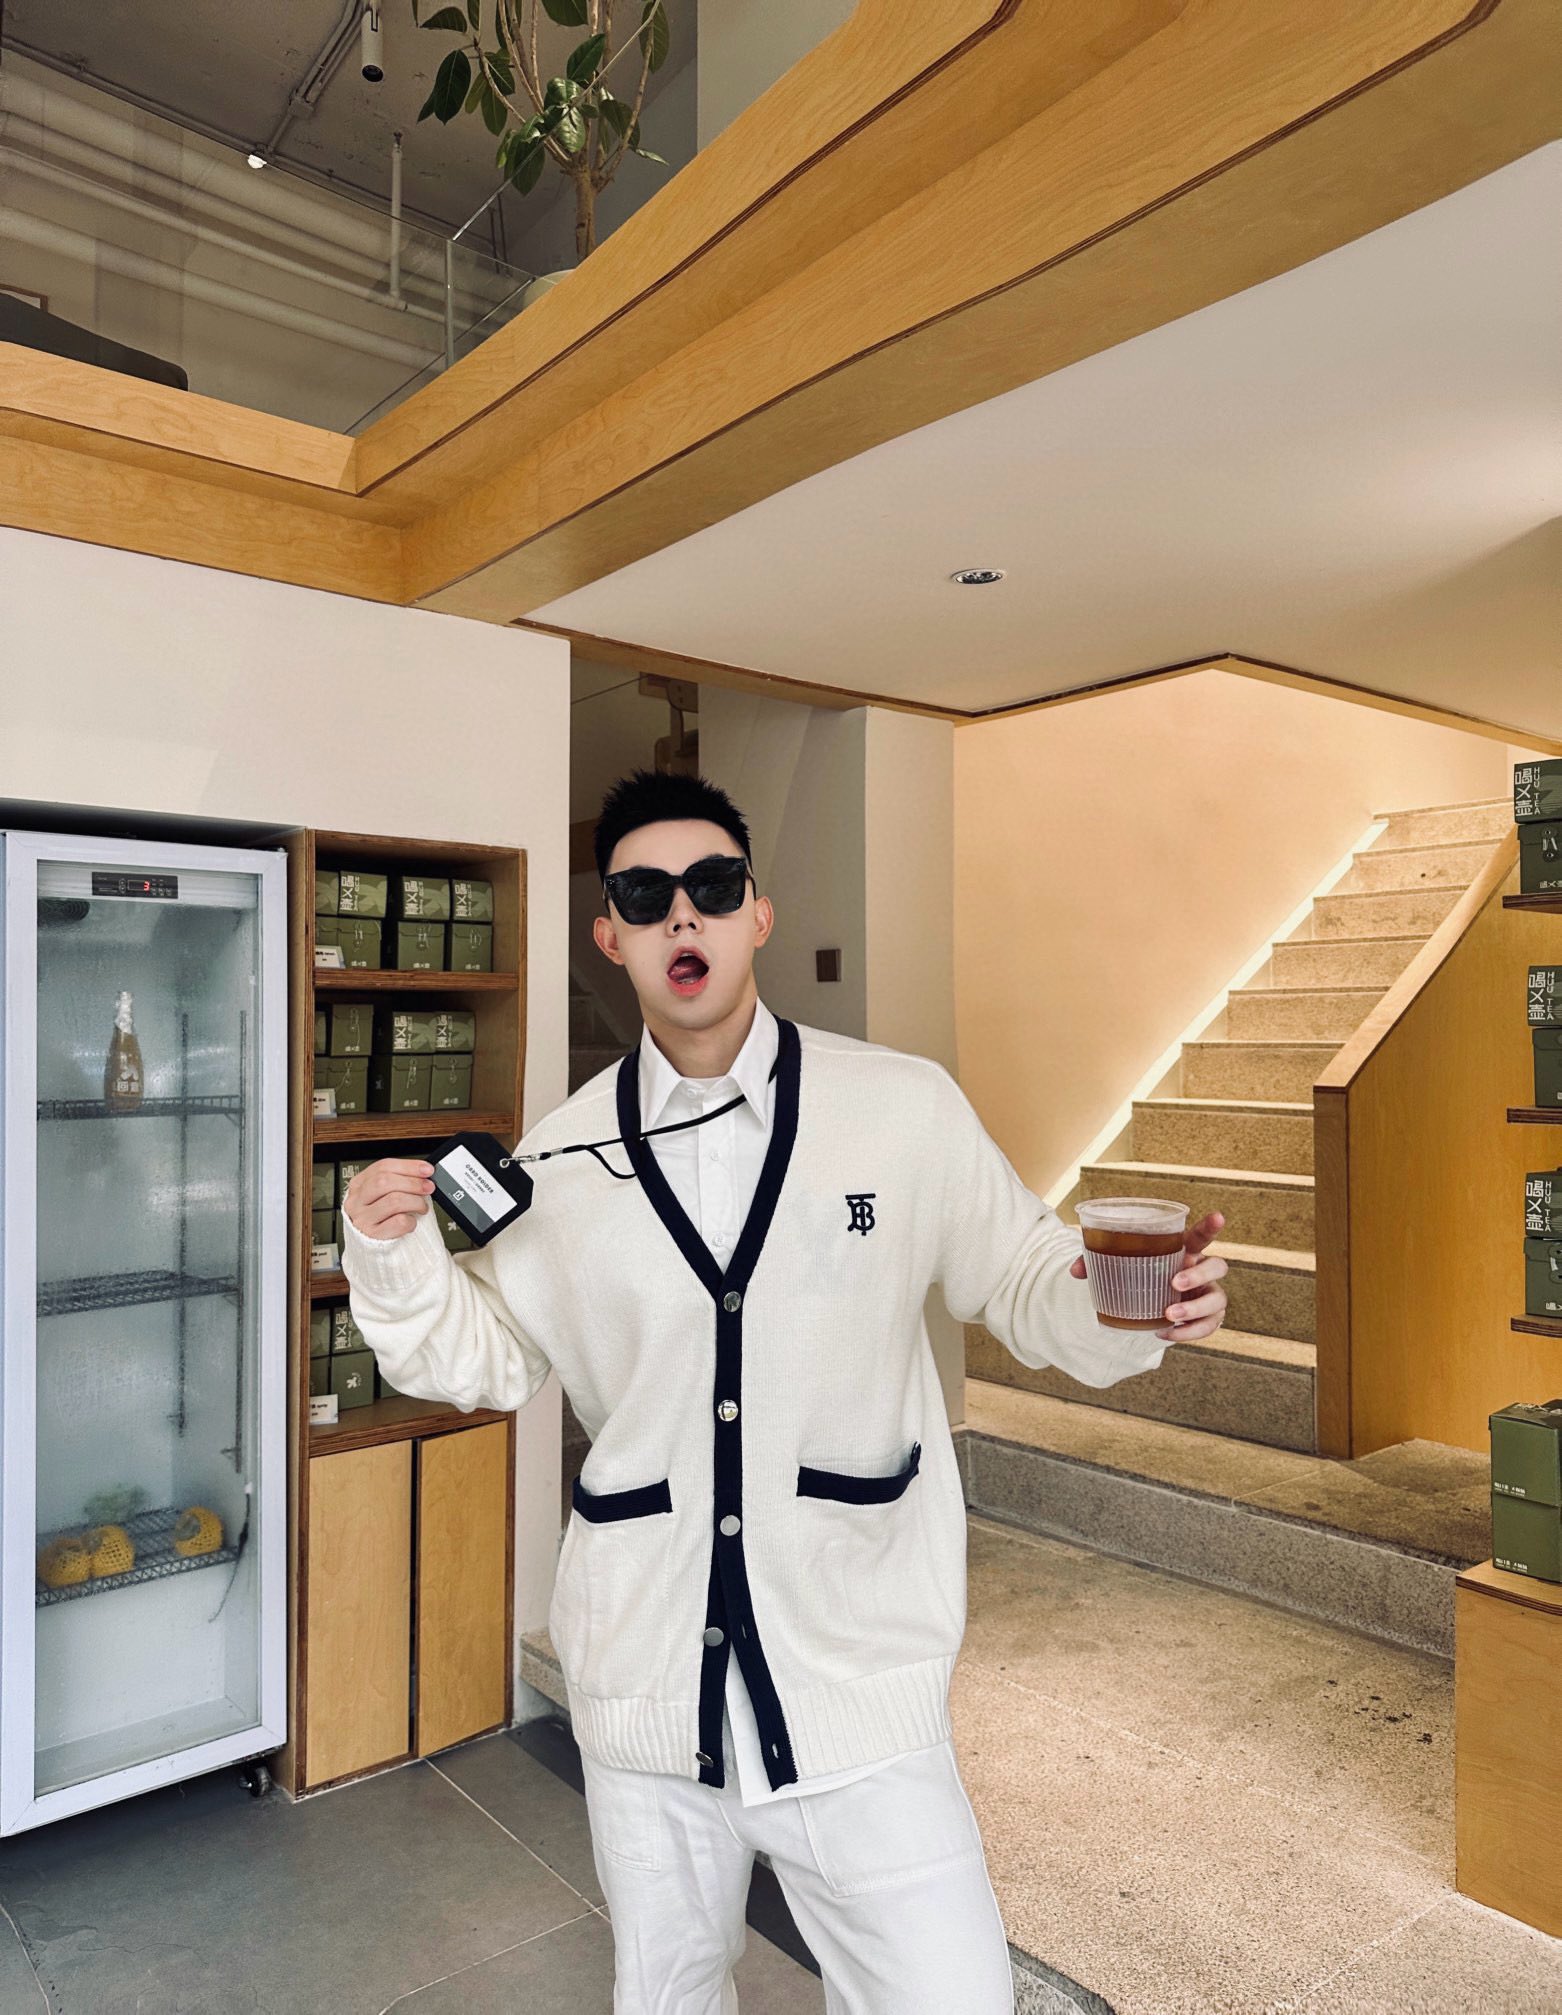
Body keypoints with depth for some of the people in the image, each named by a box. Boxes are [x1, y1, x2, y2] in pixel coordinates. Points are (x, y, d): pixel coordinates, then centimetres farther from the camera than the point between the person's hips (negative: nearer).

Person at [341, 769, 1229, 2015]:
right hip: (644, 1695, 3)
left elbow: (1023, 1280, -1)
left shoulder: (907, 1110, -10)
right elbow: (488, 1358, 7)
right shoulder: (566, 1155, -2)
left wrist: (1132, 1311, -21)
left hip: (857, 1689, -2)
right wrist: (395, 1257, -9)